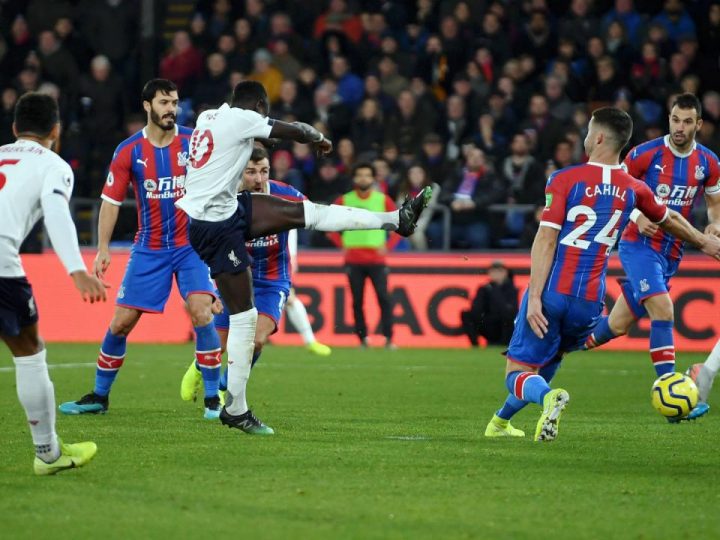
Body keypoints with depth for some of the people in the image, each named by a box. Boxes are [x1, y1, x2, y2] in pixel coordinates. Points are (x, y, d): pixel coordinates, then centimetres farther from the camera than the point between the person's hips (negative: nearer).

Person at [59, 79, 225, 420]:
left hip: (192, 245, -1)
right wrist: (103, 247, -6)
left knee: (201, 313, -18)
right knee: (121, 322, 2)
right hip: (149, 248, 1)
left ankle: (213, 400, -8)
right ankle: (99, 397, 19)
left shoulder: (194, 143, -4)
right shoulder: (129, 151, -3)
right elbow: (111, 200, 1)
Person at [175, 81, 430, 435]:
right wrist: (319, 138, 19)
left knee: (307, 213, 11)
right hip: (215, 227, -9)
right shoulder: (241, 118, -14)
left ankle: (397, 219, 17)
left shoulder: (208, 117, 10)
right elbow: (297, 132, -3)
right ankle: (236, 410, 2)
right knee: (243, 316, -4)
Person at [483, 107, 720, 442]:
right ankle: (501, 421, 35)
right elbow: (669, 220, 27)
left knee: (518, 372, 0)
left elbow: (546, 241, -13)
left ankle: (547, 398, -32)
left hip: (551, 294, -4)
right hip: (590, 302, 4)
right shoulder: (633, 190, 7)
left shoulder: (565, 180, -6)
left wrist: (534, 298, -15)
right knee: (547, 362, 29)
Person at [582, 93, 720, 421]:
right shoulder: (646, 154, -10)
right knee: (663, 309, -25)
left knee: (617, 325, 10)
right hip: (638, 244, -5)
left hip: (670, 254, 5)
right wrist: (636, 217, -16)